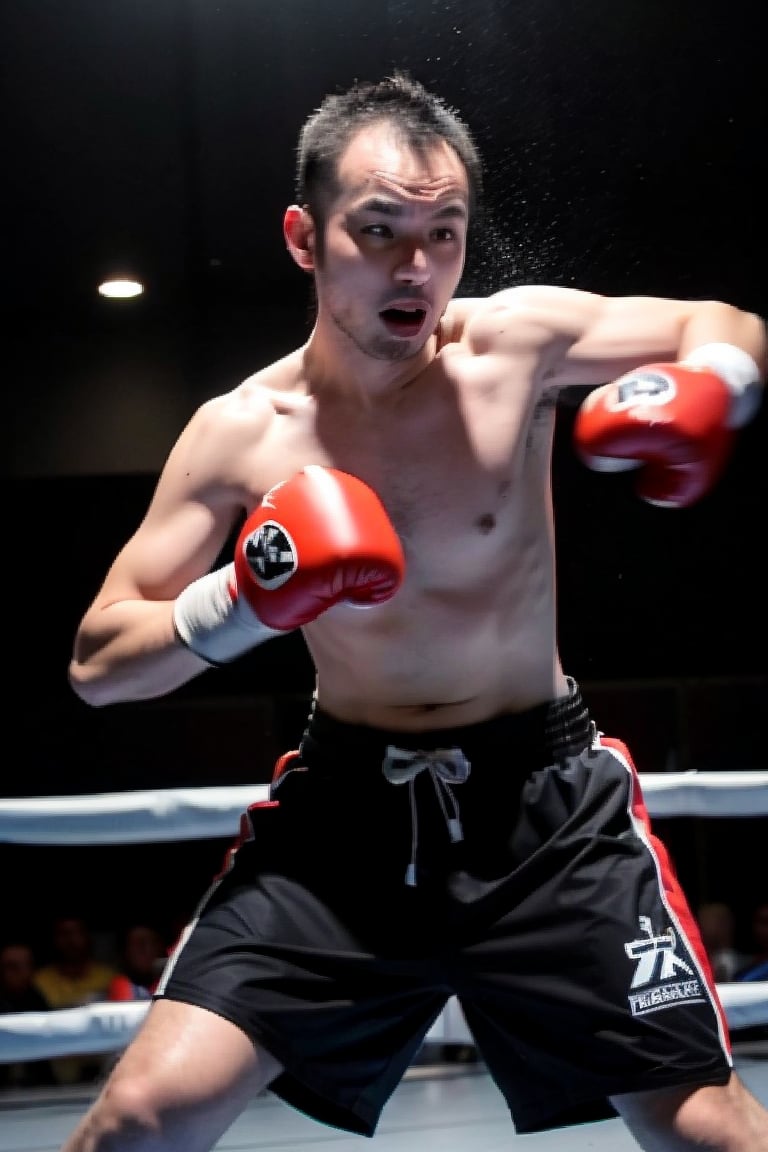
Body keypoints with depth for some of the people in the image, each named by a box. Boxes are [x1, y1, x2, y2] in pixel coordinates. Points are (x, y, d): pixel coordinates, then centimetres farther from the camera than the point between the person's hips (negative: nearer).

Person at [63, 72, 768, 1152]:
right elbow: (96, 666, -3)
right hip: (346, 799, 1)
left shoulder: (518, 341, -9)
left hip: (542, 795, 0)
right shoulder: (240, 434, -7)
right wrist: (244, 604, -21)